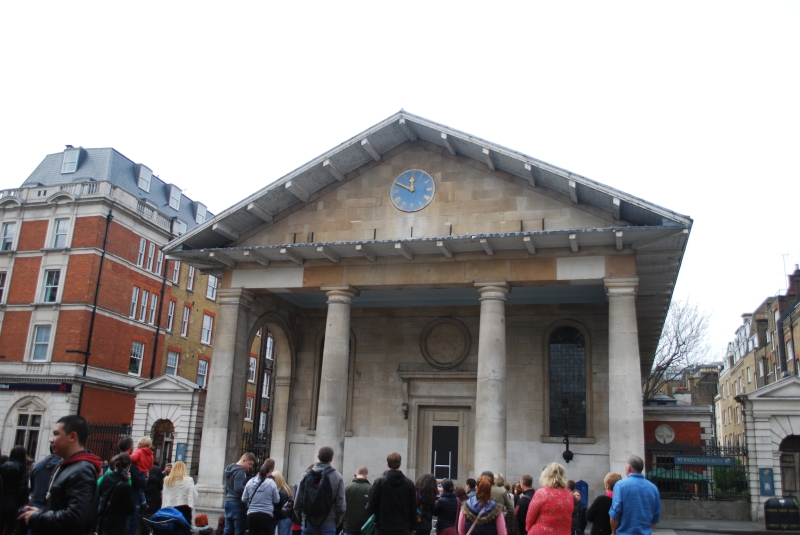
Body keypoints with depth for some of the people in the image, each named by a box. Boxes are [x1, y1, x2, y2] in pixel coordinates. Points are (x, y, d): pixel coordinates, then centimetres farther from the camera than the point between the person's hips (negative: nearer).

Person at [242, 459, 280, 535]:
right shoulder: (271, 483, -8)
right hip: (266, 515, -3)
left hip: (251, 515, 3)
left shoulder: (250, 482, 1)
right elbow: (276, 500, 1)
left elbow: (243, 499, 8)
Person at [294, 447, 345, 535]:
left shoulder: (306, 475, 1)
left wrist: (301, 518, 14)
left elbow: (297, 501, 2)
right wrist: (337, 521, 7)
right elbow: (341, 504, -7)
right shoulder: (337, 477, -5)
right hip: (328, 524, -2)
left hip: (308, 523, 2)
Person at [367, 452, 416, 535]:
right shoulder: (409, 483, 0)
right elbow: (413, 507, 3)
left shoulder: (379, 482, -6)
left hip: (383, 528, -1)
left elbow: (372, 505, -5)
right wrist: (412, 527, 12)